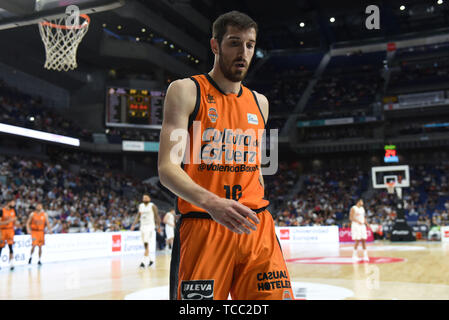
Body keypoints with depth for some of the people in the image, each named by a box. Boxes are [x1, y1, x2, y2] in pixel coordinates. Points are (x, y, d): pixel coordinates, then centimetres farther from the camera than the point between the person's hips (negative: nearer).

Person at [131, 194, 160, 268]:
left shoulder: (152, 206, -5)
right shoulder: (140, 206, 10)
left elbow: (157, 216, -2)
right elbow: (138, 216, 16)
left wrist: (158, 226, -3)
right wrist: (133, 224, 7)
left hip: (150, 226, -6)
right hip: (142, 226, 6)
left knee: (147, 244, -16)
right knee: (145, 244, 10)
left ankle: (144, 261, -18)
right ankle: (151, 259, 27)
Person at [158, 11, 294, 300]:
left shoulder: (260, 103, 15)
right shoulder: (186, 91, -2)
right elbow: (167, 168, -11)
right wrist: (213, 203, -28)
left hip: (256, 227, 5)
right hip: (202, 228, -4)